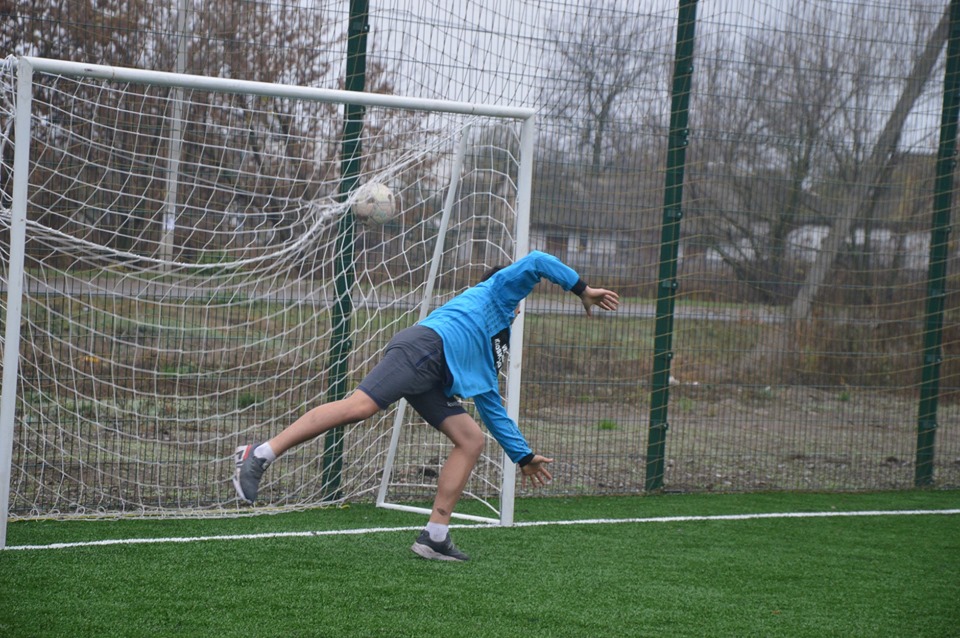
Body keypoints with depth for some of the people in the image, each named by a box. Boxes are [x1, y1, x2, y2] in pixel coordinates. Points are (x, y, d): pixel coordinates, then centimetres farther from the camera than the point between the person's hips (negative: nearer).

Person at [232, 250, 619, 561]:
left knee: (471, 440, 2)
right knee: (359, 406, -25)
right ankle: (259, 457, -29)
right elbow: (536, 262, 8)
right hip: (425, 346, -9)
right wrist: (582, 289, 14)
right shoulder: (496, 290, 24)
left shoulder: (487, 359, 39)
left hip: (432, 376, 9)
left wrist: (524, 457, 43)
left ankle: (435, 537, -4)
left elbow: (493, 411, 42)